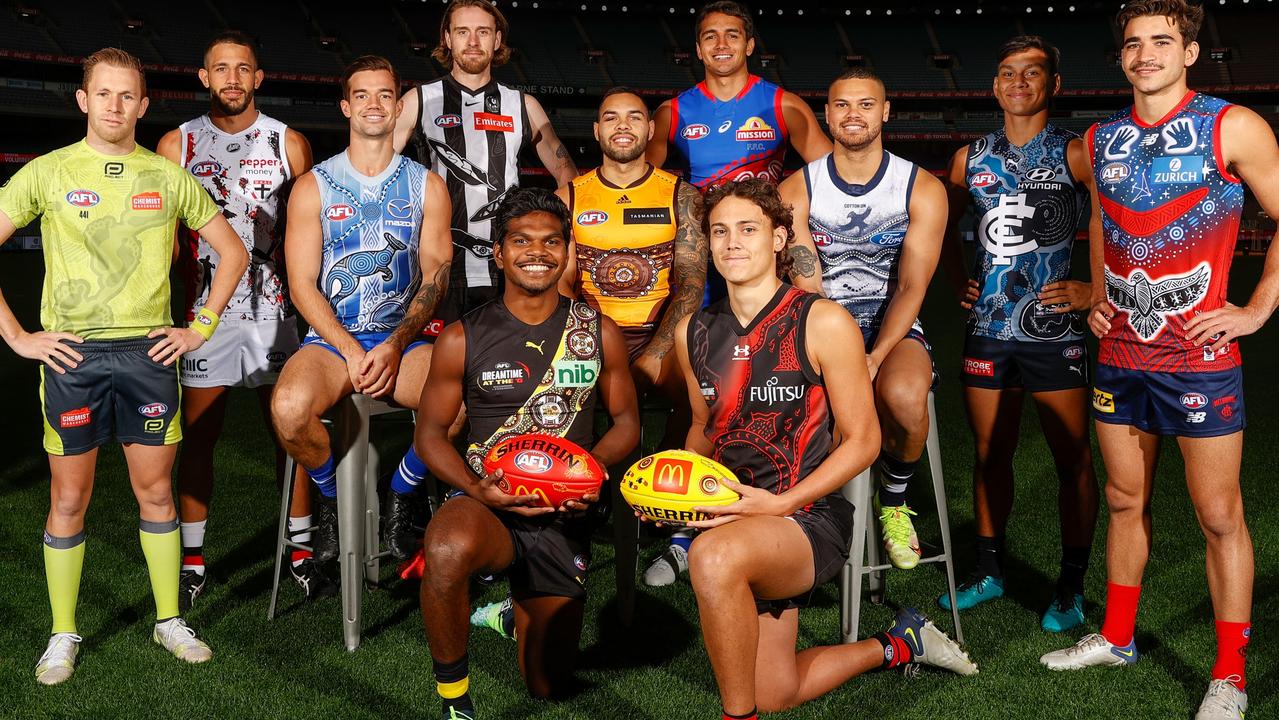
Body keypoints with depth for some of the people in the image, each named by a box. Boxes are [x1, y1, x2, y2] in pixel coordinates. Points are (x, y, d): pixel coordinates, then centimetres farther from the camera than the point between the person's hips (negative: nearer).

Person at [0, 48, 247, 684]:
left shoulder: (169, 178, 6)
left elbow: (233, 252, 13)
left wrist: (202, 327, 5)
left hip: (148, 351, 1)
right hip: (70, 353, -1)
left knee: (155, 492, 7)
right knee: (69, 500, 5)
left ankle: (169, 621, 20)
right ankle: (63, 635, 17)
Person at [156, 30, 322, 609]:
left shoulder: (288, 144, 5)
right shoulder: (177, 145, 5)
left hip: (275, 310, 0)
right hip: (204, 313, 0)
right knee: (197, 437, 4)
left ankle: (300, 550, 14)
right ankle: (193, 560, 14)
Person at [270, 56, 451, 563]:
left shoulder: (427, 186, 9)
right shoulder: (313, 187, 6)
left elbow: (436, 278, 4)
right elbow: (302, 284, 0)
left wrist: (395, 345, -12)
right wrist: (352, 352, -13)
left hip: (403, 337, 1)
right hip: (331, 338, 0)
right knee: (289, 408, -34)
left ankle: (400, 497, -1)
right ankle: (330, 498, 1)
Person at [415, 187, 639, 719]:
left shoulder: (599, 332, 2)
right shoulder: (463, 339, -3)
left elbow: (626, 422, 9)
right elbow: (430, 431, 2)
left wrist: (594, 467, -13)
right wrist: (474, 486, -18)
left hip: (564, 519, 3)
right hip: (488, 507, -2)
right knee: (448, 549, -41)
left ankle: (515, 610, 46)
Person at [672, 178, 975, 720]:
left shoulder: (823, 322, -12)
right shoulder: (694, 333, 5)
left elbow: (862, 440, -10)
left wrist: (781, 503, -20)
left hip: (810, 517, -6)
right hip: (735, 522, 7)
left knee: (713, 556, -39)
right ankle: (899, 646, 40)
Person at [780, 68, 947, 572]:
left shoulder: (923, 189, 1)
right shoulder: (798, 190, 3)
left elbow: (912, 288, -7)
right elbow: (807, 288, -5)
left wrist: (874, 359, -23)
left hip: (894, 328, 0)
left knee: (904, 396, -37)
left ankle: (893, 500, -2)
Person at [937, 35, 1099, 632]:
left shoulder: (1075, 154, -4)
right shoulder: (971, 158, 9)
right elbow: (945, 222, 26)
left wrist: (1098, 290, -11)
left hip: (1053, 330, -4)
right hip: (987, 328, 4)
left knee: (1072, 460, 2)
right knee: (990, 454, 13)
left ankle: (1071, 587, 13)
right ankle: (989, 569, 27)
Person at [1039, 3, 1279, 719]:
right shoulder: (1102, 139, 9)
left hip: (1200, 357, -5)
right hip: (1120, 356, 5)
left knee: (1220, 515, 1)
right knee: (1126, 501, 16)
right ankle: (1116, 638, 31)